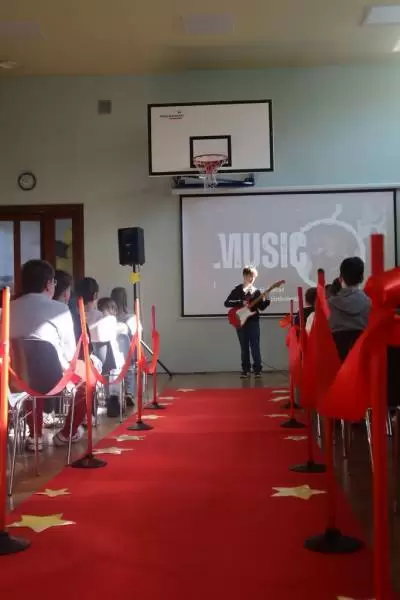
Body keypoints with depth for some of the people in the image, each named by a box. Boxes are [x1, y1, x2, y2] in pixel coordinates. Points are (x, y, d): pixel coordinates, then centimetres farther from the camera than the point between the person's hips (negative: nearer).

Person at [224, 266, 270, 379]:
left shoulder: (256, 291, 8)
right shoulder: (237, 290, 1)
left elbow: (261, 307, 7)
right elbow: (226, 303, -8)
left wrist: (266, 299, -12)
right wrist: (241, 303, -16)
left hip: (253, 322, 1)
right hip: (241, 321, -1)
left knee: (255, 347, -4)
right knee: (244, 347, 5)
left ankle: (257, 369, 0)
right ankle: (246, 370, 11)